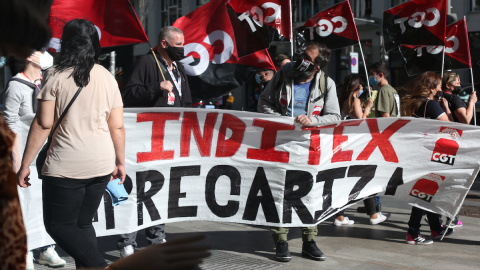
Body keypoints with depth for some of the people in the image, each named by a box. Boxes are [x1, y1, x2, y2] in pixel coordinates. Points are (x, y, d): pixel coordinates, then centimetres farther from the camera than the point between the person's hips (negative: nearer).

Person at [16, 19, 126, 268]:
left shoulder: (57, 75, -6)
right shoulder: (107, 77, 6)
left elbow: (43, 123, -9)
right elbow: (117, 126, 6)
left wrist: (25, 165, -3)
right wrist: (120, 162, 17)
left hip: (66, 166, -5)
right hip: (102, 165, 5)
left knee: (58, 225, 6)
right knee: (83, 224, 18)